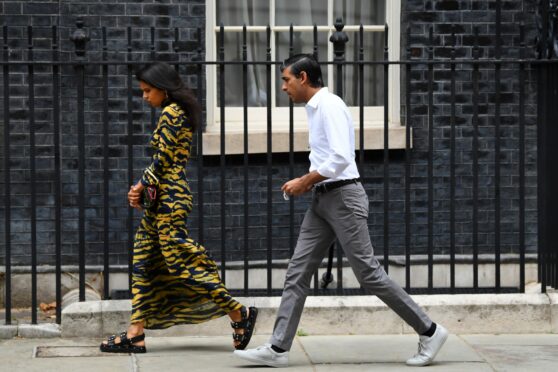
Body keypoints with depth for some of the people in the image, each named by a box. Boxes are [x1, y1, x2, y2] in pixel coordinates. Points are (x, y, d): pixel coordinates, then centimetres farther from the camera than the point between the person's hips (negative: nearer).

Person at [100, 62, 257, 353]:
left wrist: (141, 186, -5)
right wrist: (142, 189, 8)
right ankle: (135, 335, 8)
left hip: (169, 198, -11)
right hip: (163, 200, 11)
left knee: (182, 263, -9)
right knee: (142, 265, 8)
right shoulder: (178, 113, 17)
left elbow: (163, 159, -18)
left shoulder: (170, 113, -13)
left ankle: (239, 314, -3)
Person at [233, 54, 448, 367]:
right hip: (323, 199, 10)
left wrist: (305, 182, -15)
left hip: (343, 196, -10)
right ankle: (278, 348, 3)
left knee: (368, 272, -6)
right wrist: (306, 182, 10)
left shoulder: (330, 105, -14)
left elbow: (341, 158, -23)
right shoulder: (315, 108, 15)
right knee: (298, 272, 4)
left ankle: (429, 331, 3)